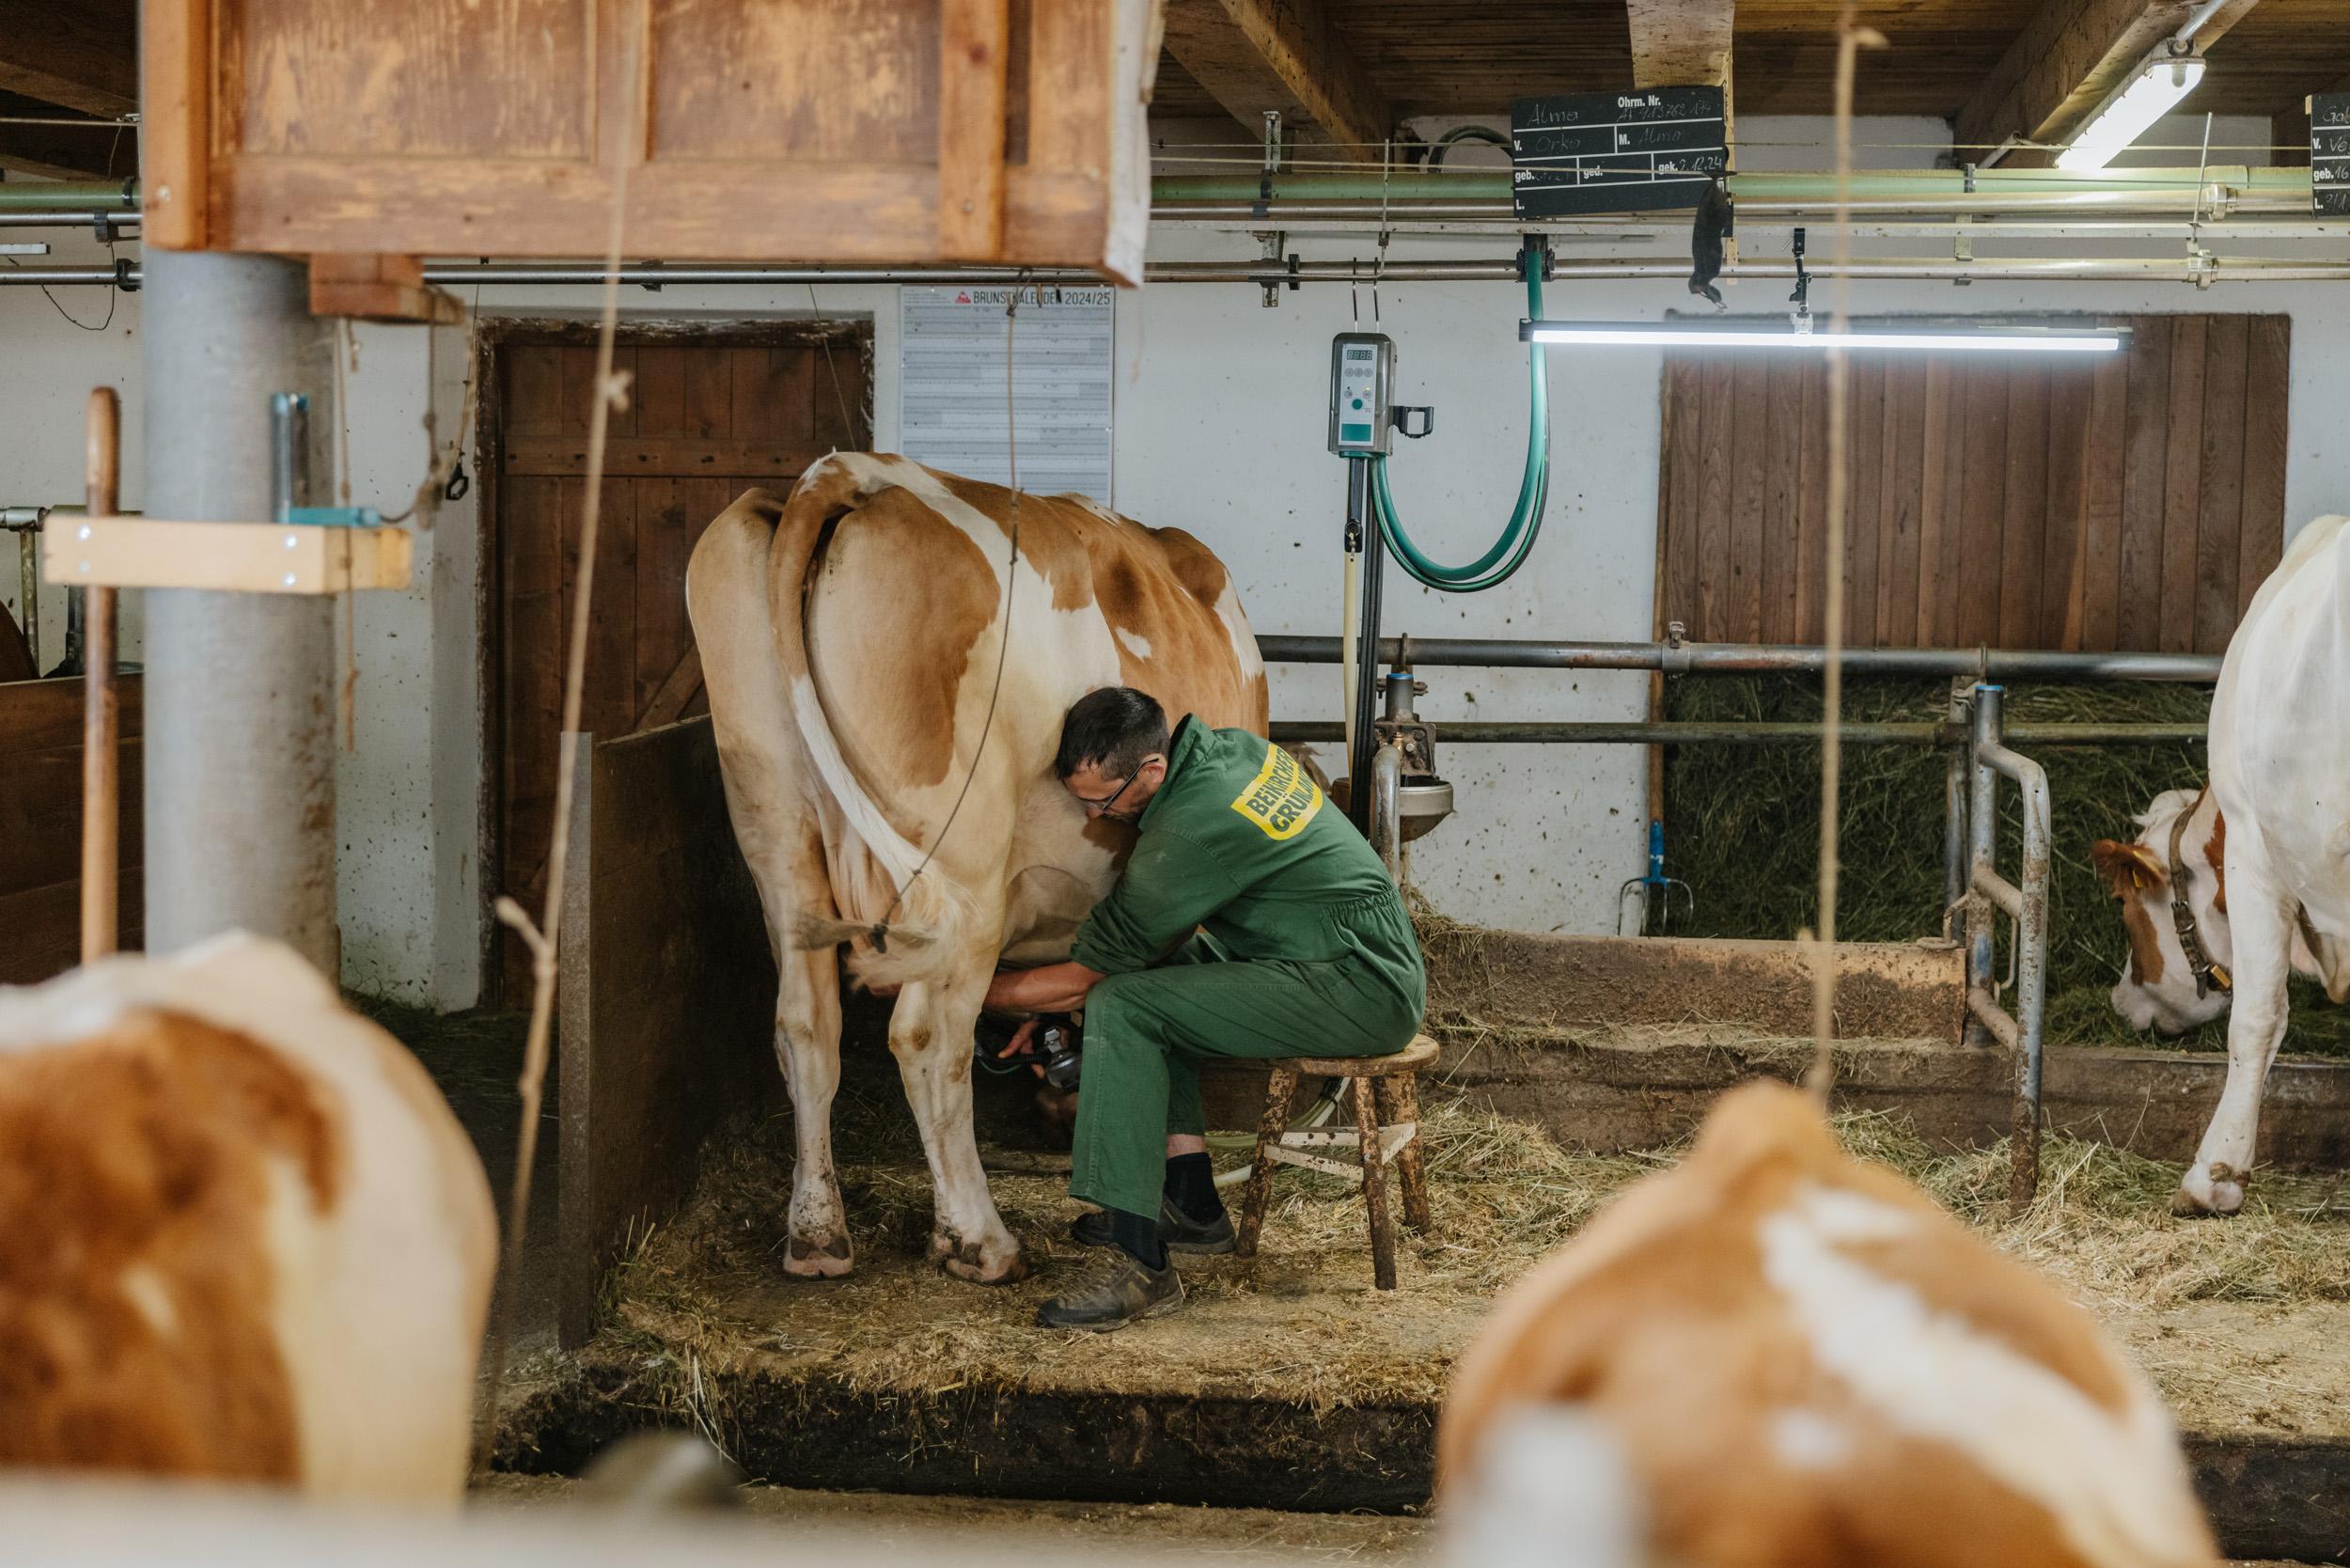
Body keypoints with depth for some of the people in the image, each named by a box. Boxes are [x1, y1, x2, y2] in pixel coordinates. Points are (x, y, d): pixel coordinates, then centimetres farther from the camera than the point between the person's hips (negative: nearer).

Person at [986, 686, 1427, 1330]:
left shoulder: (1192, 829, -21)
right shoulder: (1234, 746, 6)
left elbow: (1084, 976, -11)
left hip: (1360, 990, -10)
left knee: (1120, 1008, -17)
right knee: (1149, 977, 17)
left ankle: (1140, 1265, -19)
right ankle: (1192, 1207, 16)